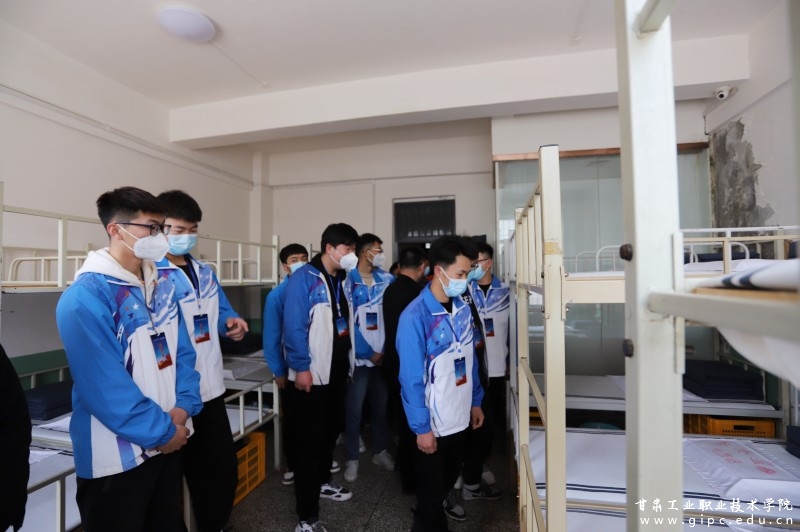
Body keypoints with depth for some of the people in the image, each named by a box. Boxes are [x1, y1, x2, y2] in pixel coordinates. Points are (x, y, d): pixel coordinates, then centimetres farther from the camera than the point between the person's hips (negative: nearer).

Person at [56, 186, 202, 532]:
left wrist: (182, 407, -8)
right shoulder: (85, 298, -19)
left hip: (169, 443, 7)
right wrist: (162, 430, -15)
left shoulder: (162, 287, 3)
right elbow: (105, 386, -22)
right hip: (117, 457, -7)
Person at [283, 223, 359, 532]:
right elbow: (293, 326, -19)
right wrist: (301, 367, -20)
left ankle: (322, 482, 44)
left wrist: (350, 362, 10)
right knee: (309, 440, 3)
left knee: (331, 431, 21)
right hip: (312, 374, -7)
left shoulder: (342, 280, 10)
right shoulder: (304, 278, -14)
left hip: (337, 372, 8)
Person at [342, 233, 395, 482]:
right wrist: (369, 353, -13)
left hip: (384, 355, 4)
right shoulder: (348, 280, -8)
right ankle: (352, 459, 24)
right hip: (359, 357, -4)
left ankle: (380, 451, 34)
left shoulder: (387, 279, 5)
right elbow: (347, 322, -11)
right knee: (354, 409, 5)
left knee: (382, 406, 15)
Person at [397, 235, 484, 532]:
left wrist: (476, 401, 11)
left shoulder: (462, 308, -2)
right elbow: (411, 378, -20)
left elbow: (470, 359, 8)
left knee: (449, 479, 27)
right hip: (433, 423, -6)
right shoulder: (415, 316, -23)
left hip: (460, 416, 7)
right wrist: (421, 428, -16)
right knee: (431, 490, 16)